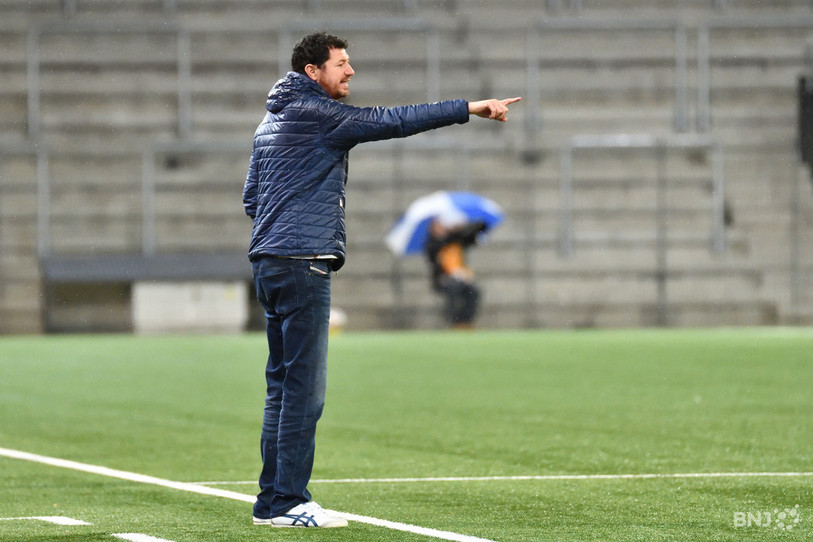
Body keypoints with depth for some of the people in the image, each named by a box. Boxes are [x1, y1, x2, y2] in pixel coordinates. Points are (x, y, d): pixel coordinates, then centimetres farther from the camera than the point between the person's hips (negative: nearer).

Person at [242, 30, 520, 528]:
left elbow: (251, 197, 24)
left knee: (284, 383, 12)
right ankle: (288, 503, -9)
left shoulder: (271, 123, 19)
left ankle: (272, 500, 13)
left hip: (270, 262, 10)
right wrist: (471, 108, -12)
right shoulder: (318, 113, -9)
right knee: (304, 387, -8)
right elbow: (393, 121, -13)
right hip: (303, 263, -10)